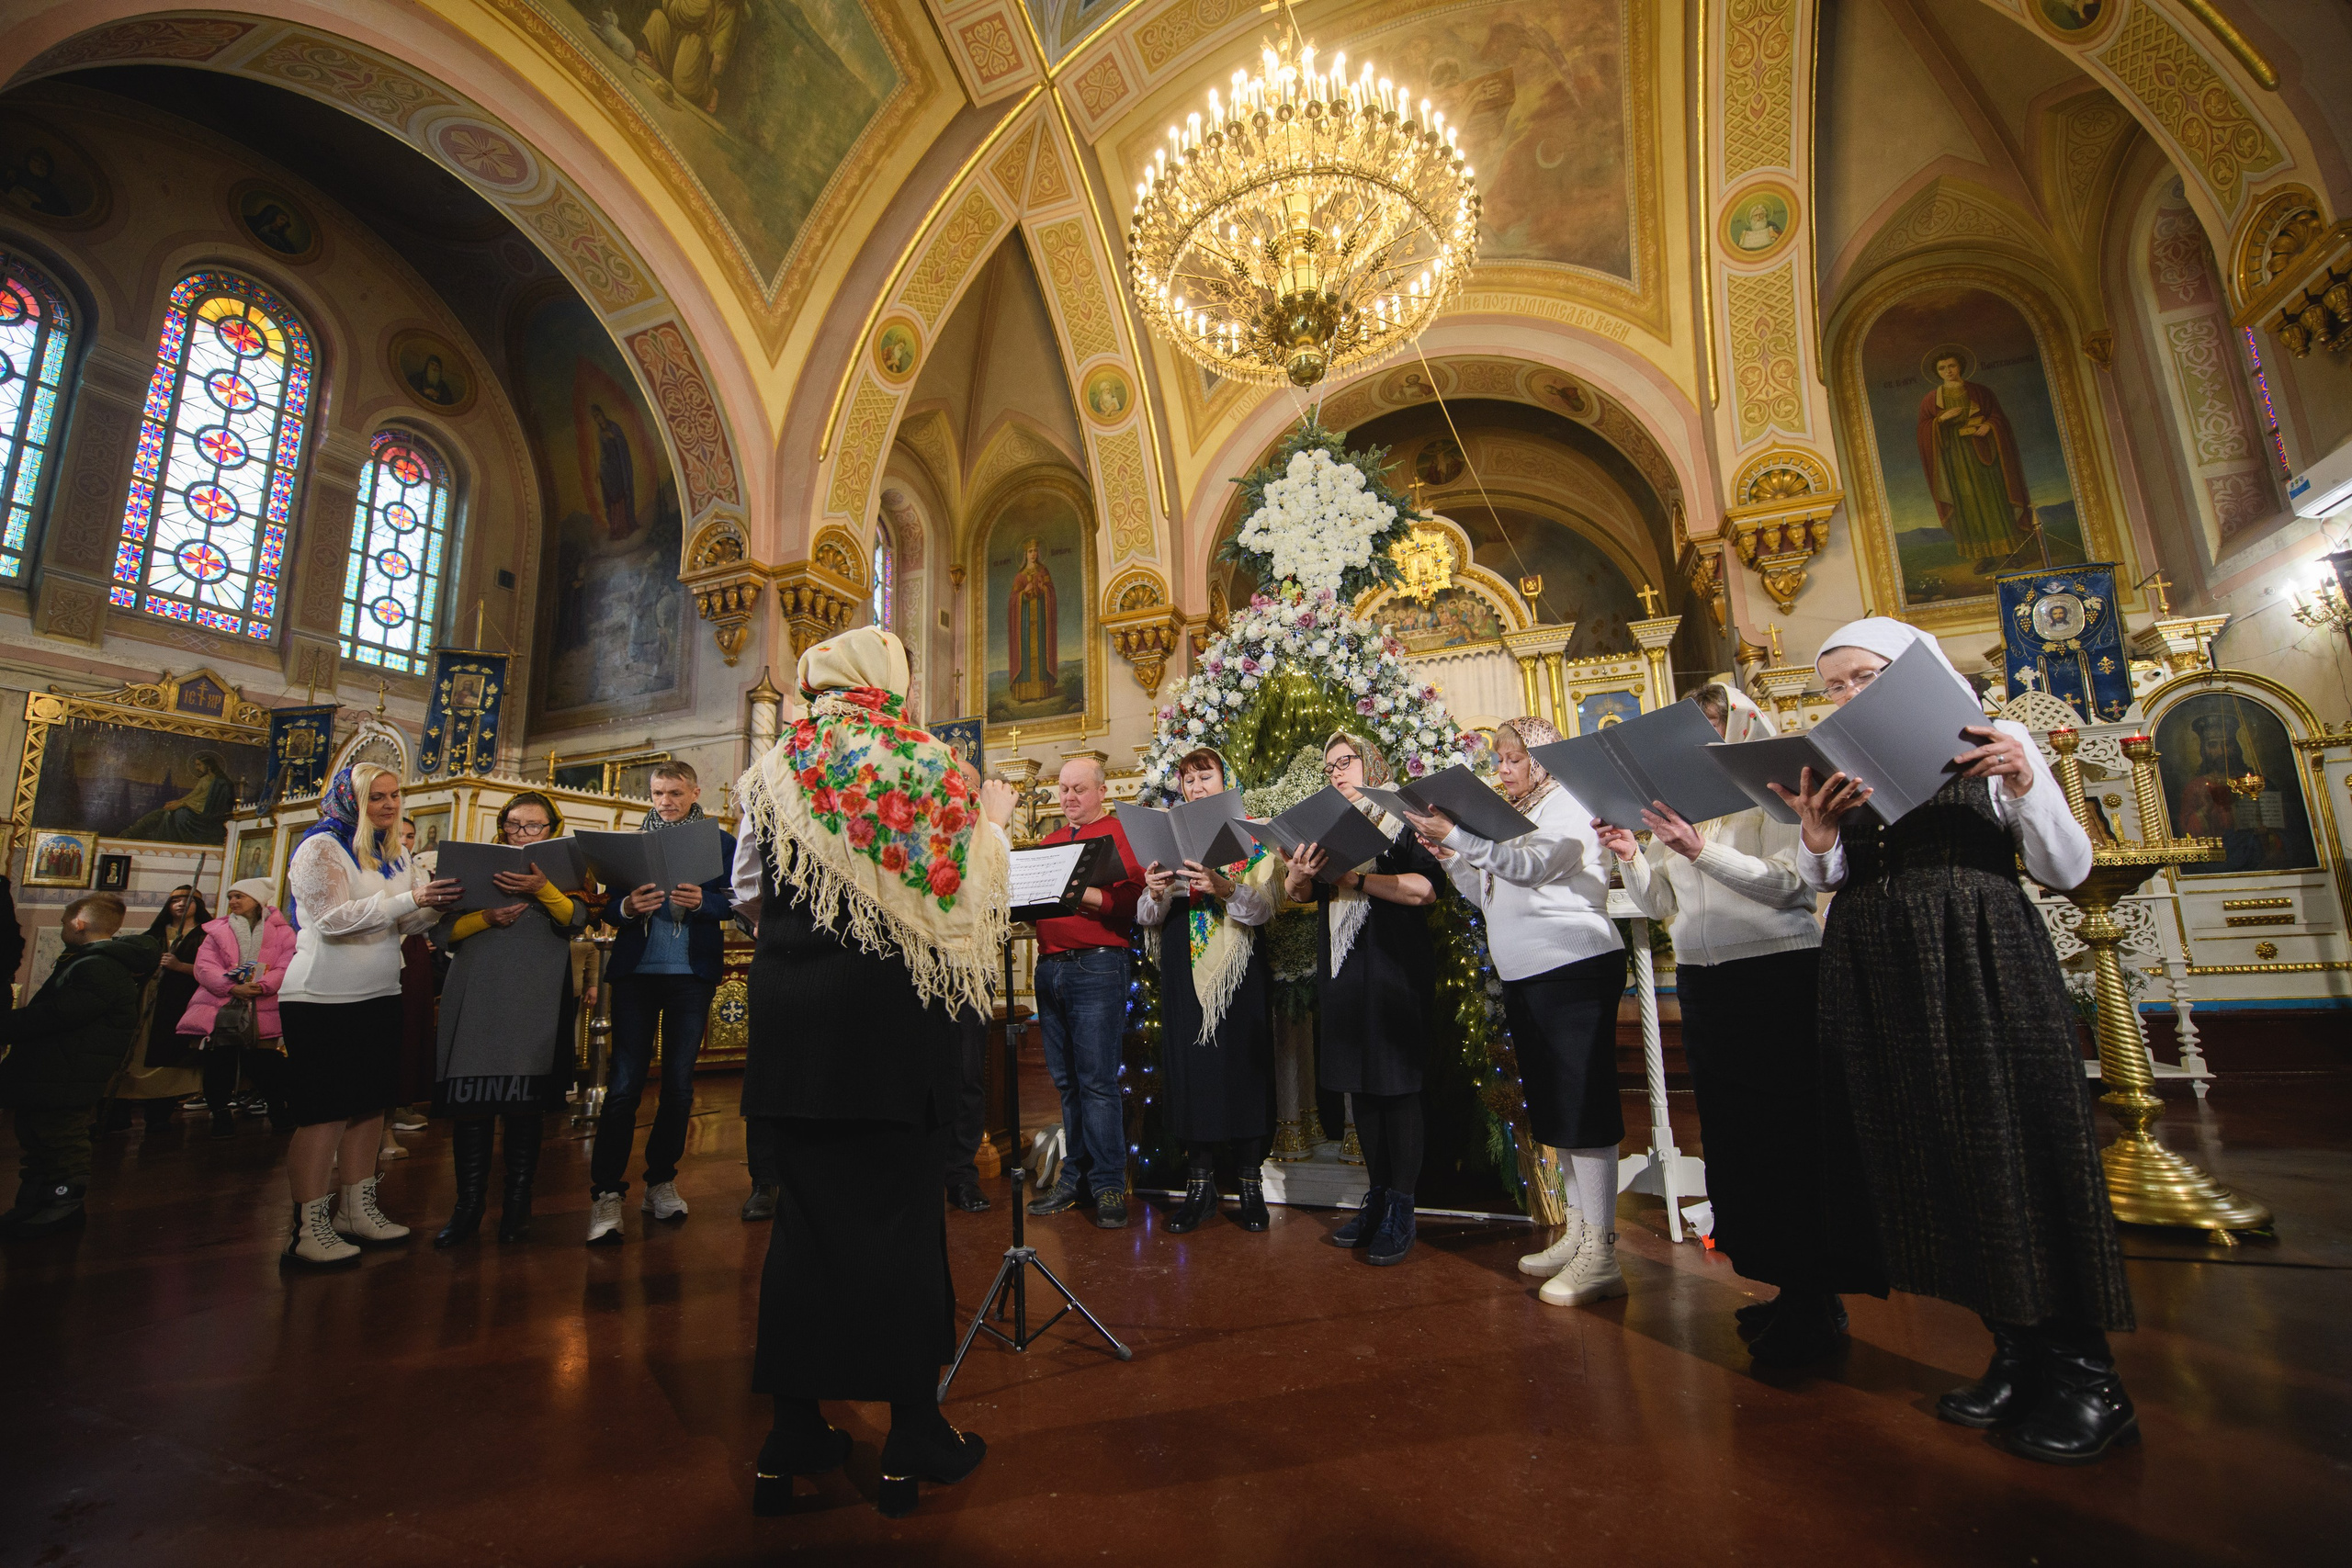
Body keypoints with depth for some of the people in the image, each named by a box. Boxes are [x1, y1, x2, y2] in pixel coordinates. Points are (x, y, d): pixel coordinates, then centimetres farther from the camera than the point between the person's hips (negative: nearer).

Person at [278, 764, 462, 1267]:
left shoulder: (396, 855, 13)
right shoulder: (320, 848, -7)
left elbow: (409, 922, 8)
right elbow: (333, 918, -19)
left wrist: (440, 902, -12)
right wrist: (411, 899, -27)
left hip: (379, 997, 7)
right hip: (321, 999, -7)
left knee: (370, 1105, 9)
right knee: (324, 1112, -4)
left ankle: (357, 1210, 19)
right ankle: (309, 1229, 3)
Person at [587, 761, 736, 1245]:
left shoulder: (721, 843, 7)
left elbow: (732, 904, -2)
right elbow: (608, 907, 7)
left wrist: (701, 902, -23)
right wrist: (628, 907, -16)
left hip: (692, 973, 0)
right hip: (636, 971, 1)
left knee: (679, 1083, 6)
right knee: (624, 1082, -3)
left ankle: (661, 1181, 19)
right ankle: (606, 1192, 2)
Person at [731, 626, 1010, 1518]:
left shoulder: (776, 767, 4)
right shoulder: (921, 763, -5)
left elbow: (747, 893, 9)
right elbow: (961, 891, -4)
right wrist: (992, 820, 12)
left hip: (790, 1009, 3)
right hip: (888, 1010, -3)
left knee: (806, 1209, 14)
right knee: (899, 1211, 7)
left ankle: (791, 1438, 25)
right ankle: (913, 1438, 19)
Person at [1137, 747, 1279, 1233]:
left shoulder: (1253, 837, 4)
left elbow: (1263, 908, -9)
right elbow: (1148, 920, 7)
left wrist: (1225, 888, -27)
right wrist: (1154, 894, -16)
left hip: (1239, 973, -2)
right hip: (1184, 974, 2)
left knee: (1244, 1066, -1)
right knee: (1191, 1069, 2)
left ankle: (1250, 1182, 12)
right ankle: (1200, 1183, 13)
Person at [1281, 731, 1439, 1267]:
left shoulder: (1403, 818, -1)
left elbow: (1426, 889, -15)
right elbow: (1297, 892, 5)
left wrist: (1354, 878, -18)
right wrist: (1301, 872, -17)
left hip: (1395, 966, -5)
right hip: (1341, 968, 6)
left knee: (1397, 1083, -2)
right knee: (1361, 1085, 11)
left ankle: (1401, 1210, 7)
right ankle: (1377, 1198, 22)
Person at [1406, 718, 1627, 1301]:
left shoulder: (1568, 805, -5)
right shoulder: (1514, 815, 18)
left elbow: (1534, 865, -23)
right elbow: (1489, 895, 14)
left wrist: (1457, 834, -29)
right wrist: (1447, 854, 1)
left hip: (1576, 968, -8)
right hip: (1525, 978, 9)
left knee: (1584, 1103, -7)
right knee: (1554, 1106, 12)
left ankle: (1601, 1254, -3)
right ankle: (1578, 1232, 23)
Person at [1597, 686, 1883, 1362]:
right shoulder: (1679, 803, 14)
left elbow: (1787, 882, -16)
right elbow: (1657, 905, 12)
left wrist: (1702, 851, -25)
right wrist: (1632, 859, -6)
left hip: (1778, 970, -6)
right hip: (1701, 979, 6)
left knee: (1791, 1132, -2)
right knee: (1734, 1134, 9)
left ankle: (1816, 1299, 9)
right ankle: (1786, 1283, 21)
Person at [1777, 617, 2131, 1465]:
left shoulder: (1991, 741, 3)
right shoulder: (1838, 766, 11)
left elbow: (2067, 870, 0)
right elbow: (1826, 882, 7)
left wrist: (2026, 786, -15)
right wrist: (1817, 839, -14)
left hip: (1982, 967, -4)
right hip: (1883, 979, 4)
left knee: (2015, 1143, -1)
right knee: (1926, 1154, 8)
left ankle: (2082, 1370, 15)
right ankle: (2017, 1349, 24)